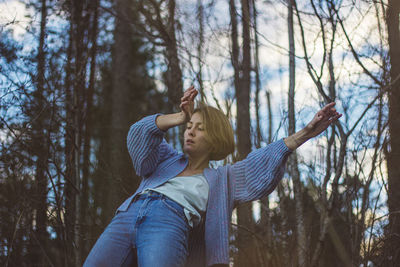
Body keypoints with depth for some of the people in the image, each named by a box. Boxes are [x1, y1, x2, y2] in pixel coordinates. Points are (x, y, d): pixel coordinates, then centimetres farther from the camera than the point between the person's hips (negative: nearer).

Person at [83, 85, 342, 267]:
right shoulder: (168, 159, 34)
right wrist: (180, 117, 2)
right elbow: (140, 133, 18)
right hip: (125, 217, 3)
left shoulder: (222, 178, 28)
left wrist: (306, 133, 6)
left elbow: (264, 161, 16)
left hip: (167, 225, -3)